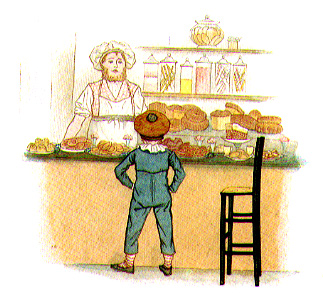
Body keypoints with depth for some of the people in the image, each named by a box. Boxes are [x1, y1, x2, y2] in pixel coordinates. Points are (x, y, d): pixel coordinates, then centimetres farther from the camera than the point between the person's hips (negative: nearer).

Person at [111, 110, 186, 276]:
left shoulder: (137, 153, -4)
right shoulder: (168, 153, -4)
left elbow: (119, 170, -3)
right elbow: (180, 172, -12)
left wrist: (130, 184, 8)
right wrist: (172, 188, -1)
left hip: (141, 196, -1)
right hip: (163, 197, 1)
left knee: (133, 228, 12)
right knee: (166, 228, 11)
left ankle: (129, 263, 20)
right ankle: (168, 264, 18)